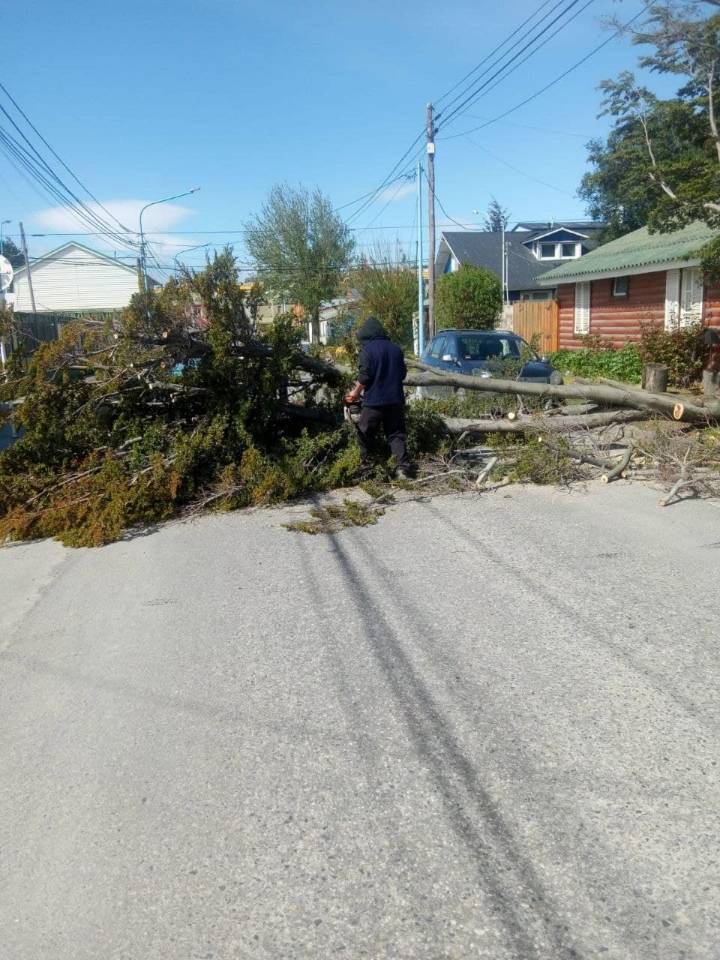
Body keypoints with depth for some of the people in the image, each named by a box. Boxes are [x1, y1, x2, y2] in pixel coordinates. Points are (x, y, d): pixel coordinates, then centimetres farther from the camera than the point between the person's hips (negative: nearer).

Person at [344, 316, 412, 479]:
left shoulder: (367, 349, -7)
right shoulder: (395, 348, 9)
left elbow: (365, 375, -13)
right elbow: (402, 373, 15)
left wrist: (356, 393, 0)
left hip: (374, 400, -4)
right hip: (395, 400, 5)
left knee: (365, 435, 10)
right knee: (396, 435, 7)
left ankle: (364, 466, 16)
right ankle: (403, 468, -4)